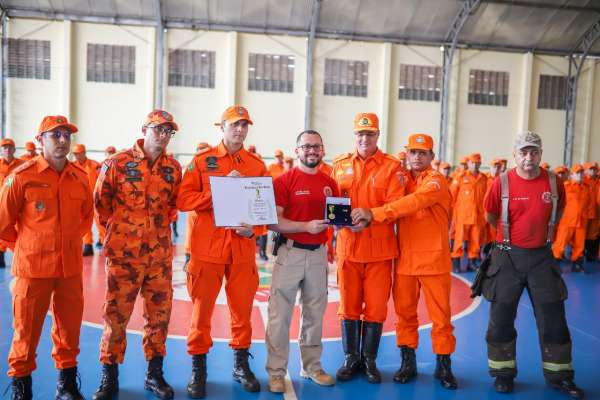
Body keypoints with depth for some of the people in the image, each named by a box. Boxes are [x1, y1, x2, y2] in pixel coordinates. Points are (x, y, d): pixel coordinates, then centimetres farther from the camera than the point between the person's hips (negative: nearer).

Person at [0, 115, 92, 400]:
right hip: (32, 267, -3)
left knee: (69, 328, 12)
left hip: (71, 267, 4)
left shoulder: (80, 177, 4)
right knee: (27, 330, 8)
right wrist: (26, 247, 8)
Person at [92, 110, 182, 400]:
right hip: (124, 253, -3)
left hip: (161, 253, 3)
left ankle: (154, 374, 25)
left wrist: (159, 226, 10)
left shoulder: (173, 168, 4)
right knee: (116, 314, 4)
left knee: (159, 313, 9)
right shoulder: (118, 163, -5)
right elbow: (101, 201, 4)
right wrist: (117, 228, 9)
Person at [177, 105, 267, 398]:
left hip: (243, 250, 2)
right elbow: (184, 200, -7)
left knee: (242, 310, 10)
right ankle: (198, 370, 21)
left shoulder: (257, 165, 8)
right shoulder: (201, 161, 2)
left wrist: (254, 229, -11)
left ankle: (241, 365, 28)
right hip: (207, 247, -2)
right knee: (201, 311, 5)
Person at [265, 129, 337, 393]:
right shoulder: (284, 181, -6)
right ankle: (276, 372, 15)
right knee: (280, 315, 2)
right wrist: (306, 226, -24)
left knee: (315, 314, 15)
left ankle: (312, 367, 30)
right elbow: (273, 222, -13)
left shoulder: (330, 183, 9)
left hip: (318, 254, 5)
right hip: (290, 253, -4)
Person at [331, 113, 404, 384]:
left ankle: (369, 360, 22)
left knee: (376, 307, 6)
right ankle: (351, 359, 23)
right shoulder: (339, 165, 9)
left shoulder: (392, 167, -1)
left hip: (379, 248, -2)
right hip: (347, 245, 2)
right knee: (348, 306, 9)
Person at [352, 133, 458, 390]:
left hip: (433, 259, -4)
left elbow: (414, 202, -26)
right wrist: (369, 217, -15)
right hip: (405, 258, 4)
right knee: (404, 313, 10)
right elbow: (394, 212, 6)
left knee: (440, 315, 5)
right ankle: (408, 362, 24)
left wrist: (374, 213, -34)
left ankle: (443, 366, 20)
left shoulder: (436, 181, -8)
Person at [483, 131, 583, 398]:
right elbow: (490, 217, 6)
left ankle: (559, 375, 23)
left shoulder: (554, 182, -3)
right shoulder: (502, 182, -9)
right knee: (501, 318, 5)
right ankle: (503, 373, 21)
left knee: (553, 318, 6)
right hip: (508, 256, -1)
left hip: (542, 256, 2)